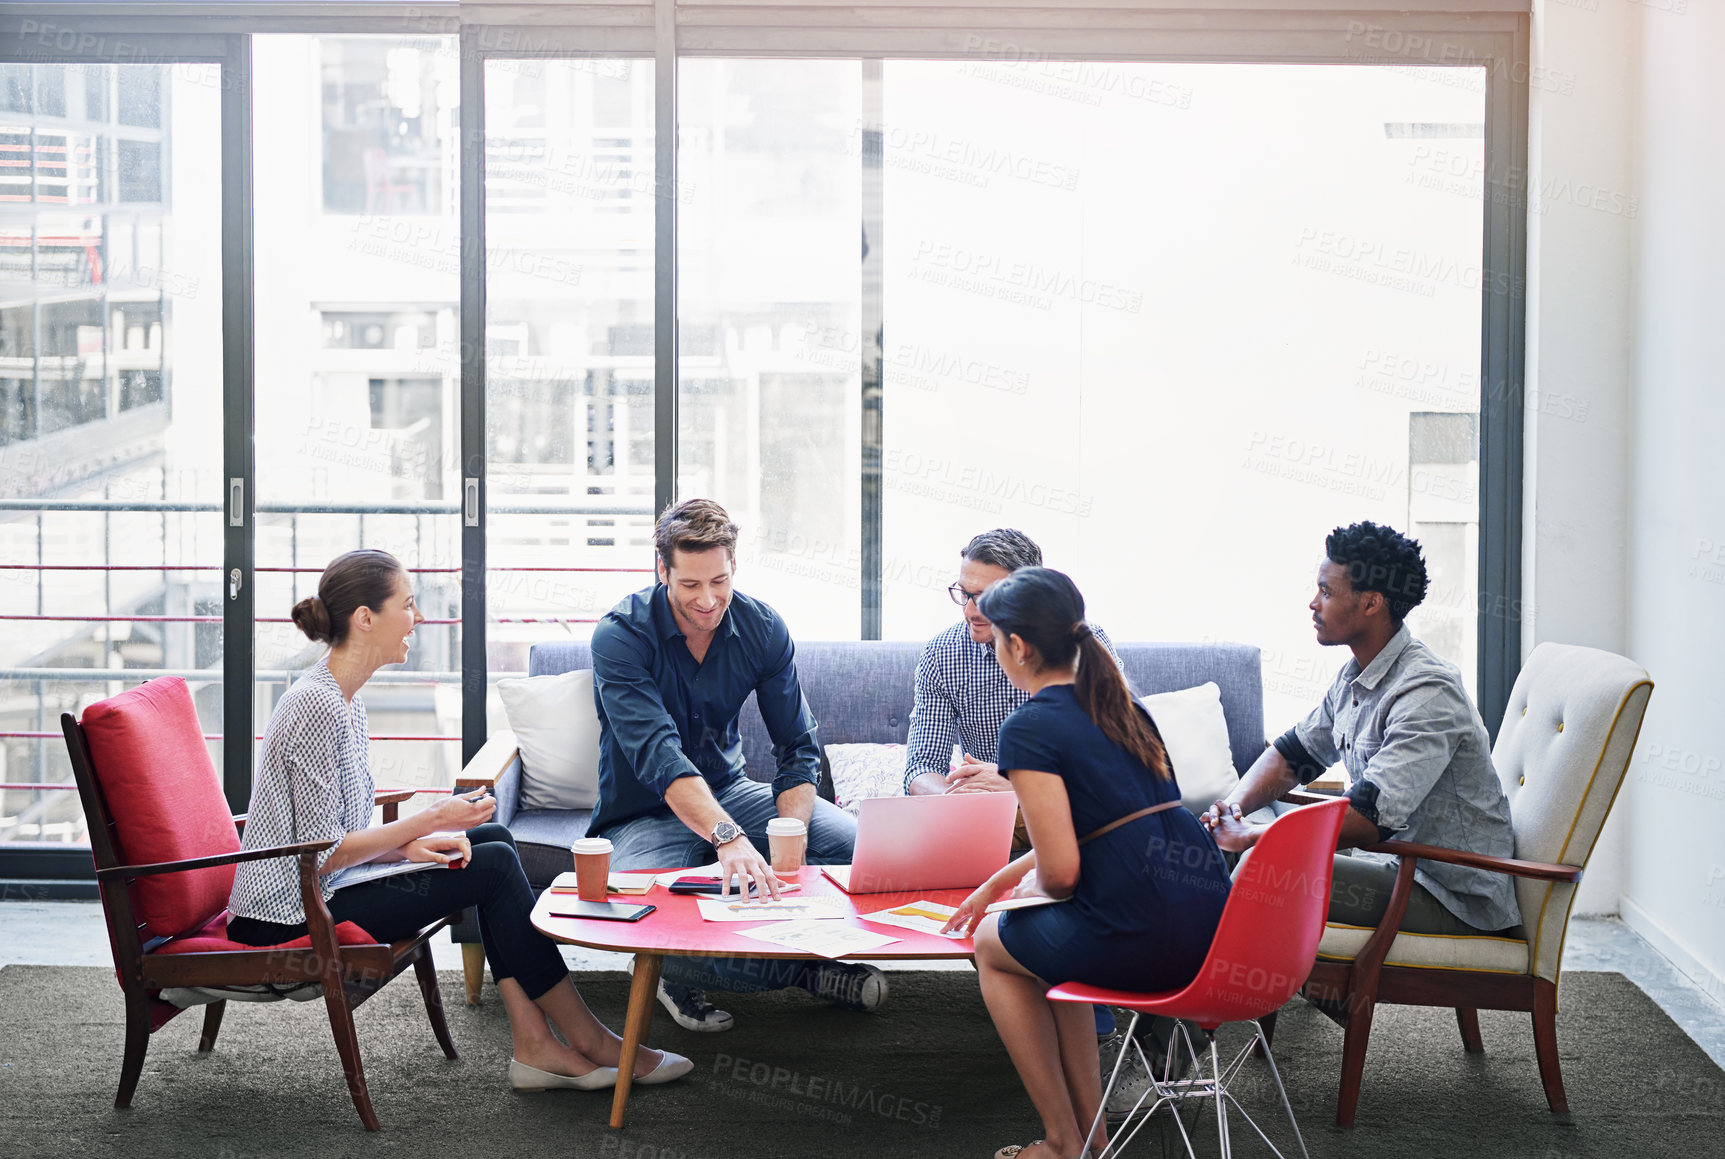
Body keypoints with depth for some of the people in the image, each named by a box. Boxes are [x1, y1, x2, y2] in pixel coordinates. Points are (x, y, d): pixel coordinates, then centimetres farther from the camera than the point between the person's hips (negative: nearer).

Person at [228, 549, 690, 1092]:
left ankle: (534, 1044, -3)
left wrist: (410, 842, -4)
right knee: (494, 866, -9)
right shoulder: (315, 705, -21)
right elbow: (322, 855, -22)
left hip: (316, 891, 10)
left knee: (494, 839, 5)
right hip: (290, 920, -10)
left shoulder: (346, 697, 10)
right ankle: (588, 1039, 3)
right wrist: (430, 821, -14)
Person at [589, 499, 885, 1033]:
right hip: (645, 814, -4)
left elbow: (798, 748, -6)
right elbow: (658, 757, -34)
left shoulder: (763, 629, -6)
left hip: (729, 791, 4)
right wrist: (728, 838, -50)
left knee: (850, 840, -19)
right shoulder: (620, 637, -21)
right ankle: (797, 968, -10)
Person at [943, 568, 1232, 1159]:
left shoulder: (1030, 728, -9)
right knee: (1049, 938, 32)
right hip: (1214, 923, 8)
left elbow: (1060, 871, -14)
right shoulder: (1123, 706, 17)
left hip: (1143, 937, -8)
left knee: (994, 944, 21)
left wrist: (1029, 888, 9)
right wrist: (997, 882, 35)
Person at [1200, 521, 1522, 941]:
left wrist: (1250, 837, -26)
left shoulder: (1428, 692, -24)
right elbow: (1294, 752, 19)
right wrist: (1234, 805, -3)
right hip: (1402, 866, 9)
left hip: (1457, 900, -9)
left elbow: (1371, 816, -32)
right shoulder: (1354, 678, 7)